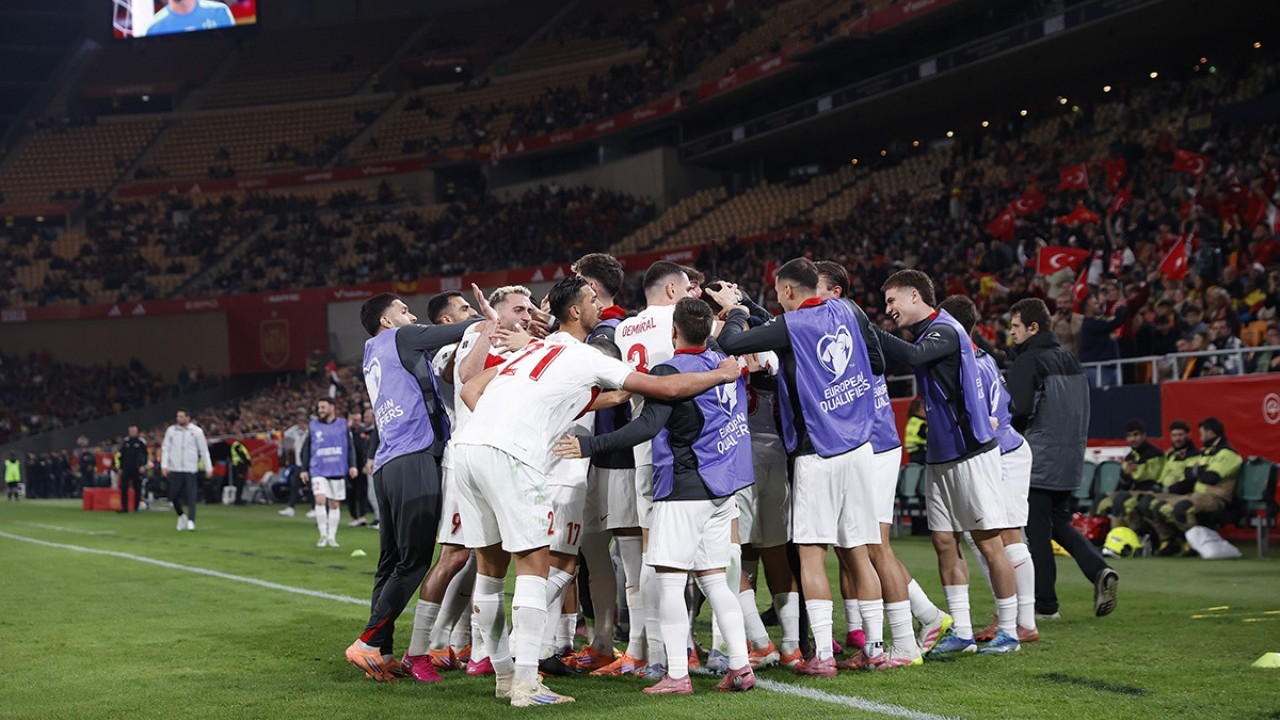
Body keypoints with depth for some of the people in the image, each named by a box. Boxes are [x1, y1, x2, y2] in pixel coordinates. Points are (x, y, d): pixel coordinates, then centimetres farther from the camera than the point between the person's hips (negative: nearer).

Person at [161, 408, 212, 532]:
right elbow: (165, 448, 7)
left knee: (191, 495, -8)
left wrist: (208, 467, 1)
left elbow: (204, 450, 4)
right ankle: (181, 515, 26)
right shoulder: (171, 430, 6)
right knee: (173, 495, 3)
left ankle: (191, 521, -5)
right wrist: (164, 465, -3)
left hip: (190, 469, -2)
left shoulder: (196, 431, 2)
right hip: (174, 469, 2)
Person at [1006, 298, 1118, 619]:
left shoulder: (1028, 361, -12)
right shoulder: (1069, 359, 13)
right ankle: (1099, 571, -2)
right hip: (1070, 458, 8)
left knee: (1038, 532, 0)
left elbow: (1019, 410, -21)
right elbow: (1081, 408, 17)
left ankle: (1045, 604, 4)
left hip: (1038, 459, -8)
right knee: (1060, 525, 18)